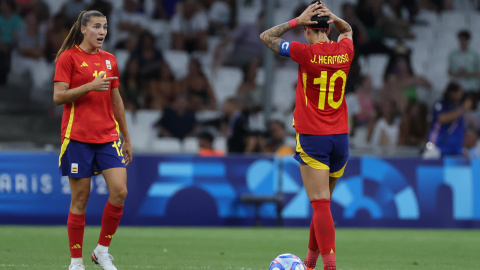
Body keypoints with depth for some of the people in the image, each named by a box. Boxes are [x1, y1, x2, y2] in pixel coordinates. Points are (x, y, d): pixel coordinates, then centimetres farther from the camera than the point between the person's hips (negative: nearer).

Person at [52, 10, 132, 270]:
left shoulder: (109, 60, 14)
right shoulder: (68, 58, -2)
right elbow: (58, 97, -9)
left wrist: (126, 139, 20)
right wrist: (90, 86, -20)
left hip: (108, 137, 5)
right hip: (77, 138, -5)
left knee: (119, 191, -11)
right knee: (80, 198, -2)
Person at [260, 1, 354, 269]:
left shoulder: (306, 53, -10)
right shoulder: (345, 50, 3)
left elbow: (266, 36, 2)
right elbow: (348, 30, 28)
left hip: (312, 137, -5)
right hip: (340, 136, 5)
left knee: (321, 204, -9)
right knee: (322, 203, 15)